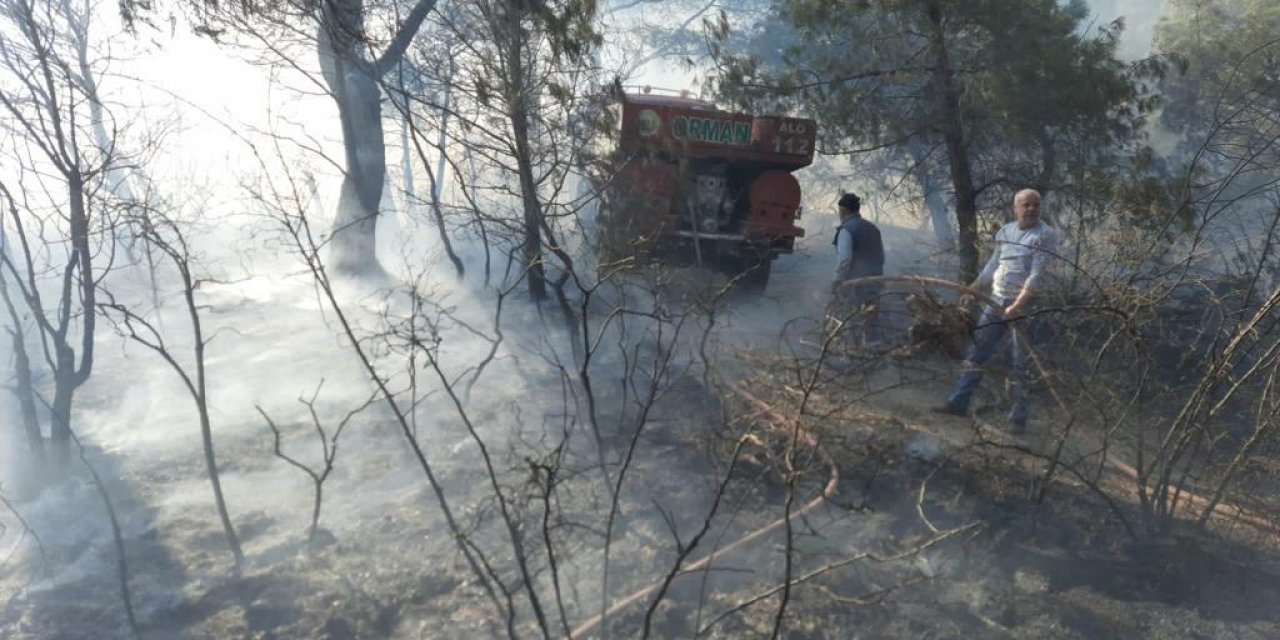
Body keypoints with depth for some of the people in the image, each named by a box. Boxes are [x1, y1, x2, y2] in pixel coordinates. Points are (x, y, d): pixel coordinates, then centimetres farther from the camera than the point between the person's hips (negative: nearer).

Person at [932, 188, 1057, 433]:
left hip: (1025, 306, -5)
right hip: (996, 301, 6)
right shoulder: (1004, 231, 9)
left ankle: (1018, 417, 9)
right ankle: (958, 402, 13)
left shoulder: (1046, 235, -9)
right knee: (976, 352, 6)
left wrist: (1017, 306, -25)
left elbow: (1037, 275, -17)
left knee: (1021, 364, 1)